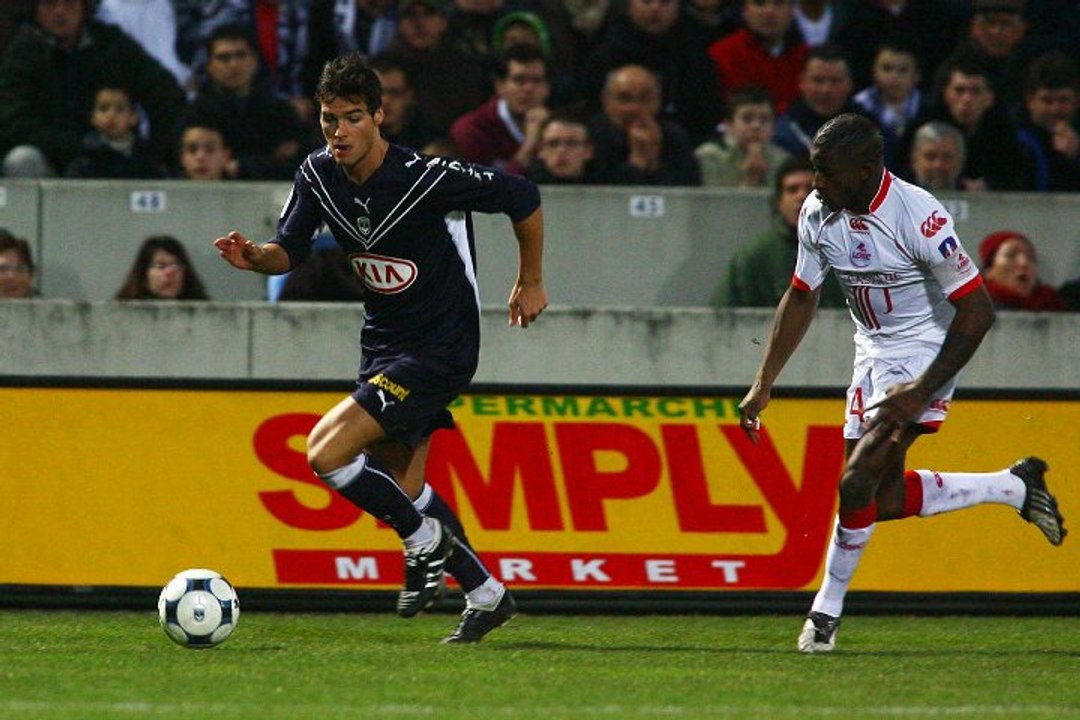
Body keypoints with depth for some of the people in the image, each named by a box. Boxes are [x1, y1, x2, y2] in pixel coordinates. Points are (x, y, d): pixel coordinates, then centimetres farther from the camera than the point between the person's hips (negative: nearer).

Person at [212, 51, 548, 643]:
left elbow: (522, 198, -12)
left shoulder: (426, 177, -23)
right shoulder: (318, 175, -4)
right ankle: (486, 595, 30)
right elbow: (290, 250, 5)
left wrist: (531, 282, 0)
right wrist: (254, 257, -19)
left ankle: (425, 540, 2)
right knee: (401, 489, 13)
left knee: (326, 451, -19)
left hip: (438, 350, -8)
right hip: (382, 343, 8)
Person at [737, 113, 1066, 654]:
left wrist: (922, 390, -24)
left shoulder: (919, 217, -26)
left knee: (858, 483, -19)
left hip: (925, 353, -8)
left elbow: (977, 311, -22)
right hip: (873, 354, 8)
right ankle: (1014, 487, 26)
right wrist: (762, 385, 7)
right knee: (884, 500, 7)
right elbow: (801, 298, 10)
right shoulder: (817, 212, -5)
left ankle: (827, 610, 0)